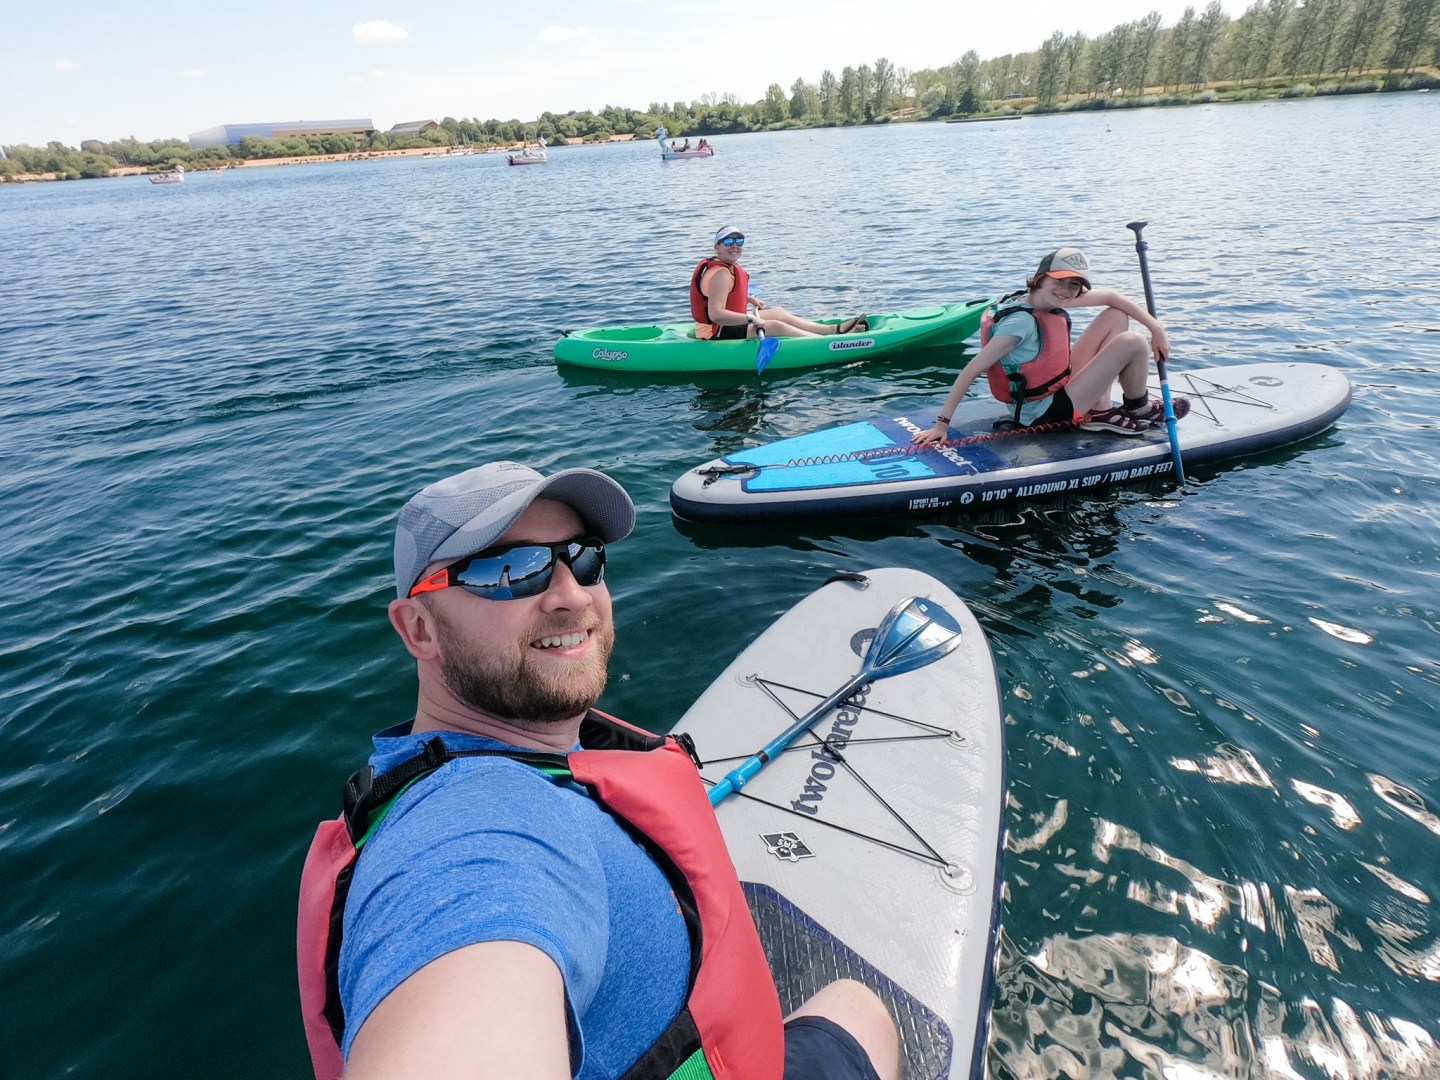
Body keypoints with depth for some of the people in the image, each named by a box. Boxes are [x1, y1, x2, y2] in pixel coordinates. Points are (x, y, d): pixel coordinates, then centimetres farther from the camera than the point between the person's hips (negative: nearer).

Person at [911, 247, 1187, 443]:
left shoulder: (1049, 299, -3)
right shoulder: (1021, 321, -28)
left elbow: (1110, 296, 9)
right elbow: (972, 370, -31)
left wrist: (1156, 328, 4)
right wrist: (942, 423, -32)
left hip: (1059, 385, 10)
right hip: (1044, 413, -10)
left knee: (1116, 316, 11)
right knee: (1132, 343, -14)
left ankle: (1100, 411, 7)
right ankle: (1139, 408, 16)